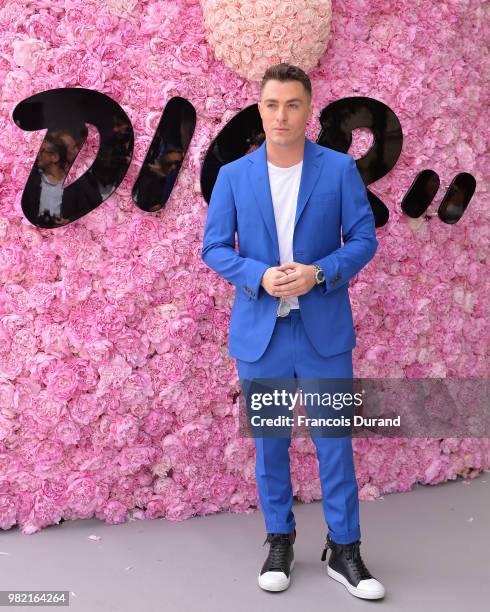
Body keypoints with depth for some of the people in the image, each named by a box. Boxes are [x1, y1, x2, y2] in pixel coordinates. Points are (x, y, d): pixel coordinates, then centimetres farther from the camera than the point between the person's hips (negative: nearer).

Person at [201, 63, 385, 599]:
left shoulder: (339, 169, 0)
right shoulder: (233, 175, 2)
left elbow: (364, 238, 0)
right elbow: (214, 248, 2)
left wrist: (320, 272, -18)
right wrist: (259, 275, -16)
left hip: (324, 329, -1)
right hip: (259, 330, 1)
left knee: (334, 440, 4)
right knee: (269, 442, 11)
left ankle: (343, 550, 20)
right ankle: (279, 541, 29)